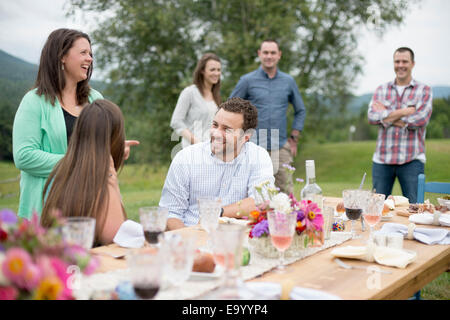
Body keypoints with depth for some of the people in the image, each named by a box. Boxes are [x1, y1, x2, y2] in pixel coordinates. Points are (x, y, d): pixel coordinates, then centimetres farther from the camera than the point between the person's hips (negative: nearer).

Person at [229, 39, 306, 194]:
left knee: (287, 193, 0)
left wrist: (294, 139, 12)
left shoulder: (288, 81, 10)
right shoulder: (247, 81, 2)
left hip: (281, 148, 2)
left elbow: (300, 110, 20)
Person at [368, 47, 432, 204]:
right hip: (382, 159, 2)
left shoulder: (424, 90, 4)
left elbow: (420, 120, -13)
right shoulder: (381, 90, 10)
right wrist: (405, 111, -12)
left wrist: (386, 115, -8)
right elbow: (372, 117, -6)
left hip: (411, 160, -2)